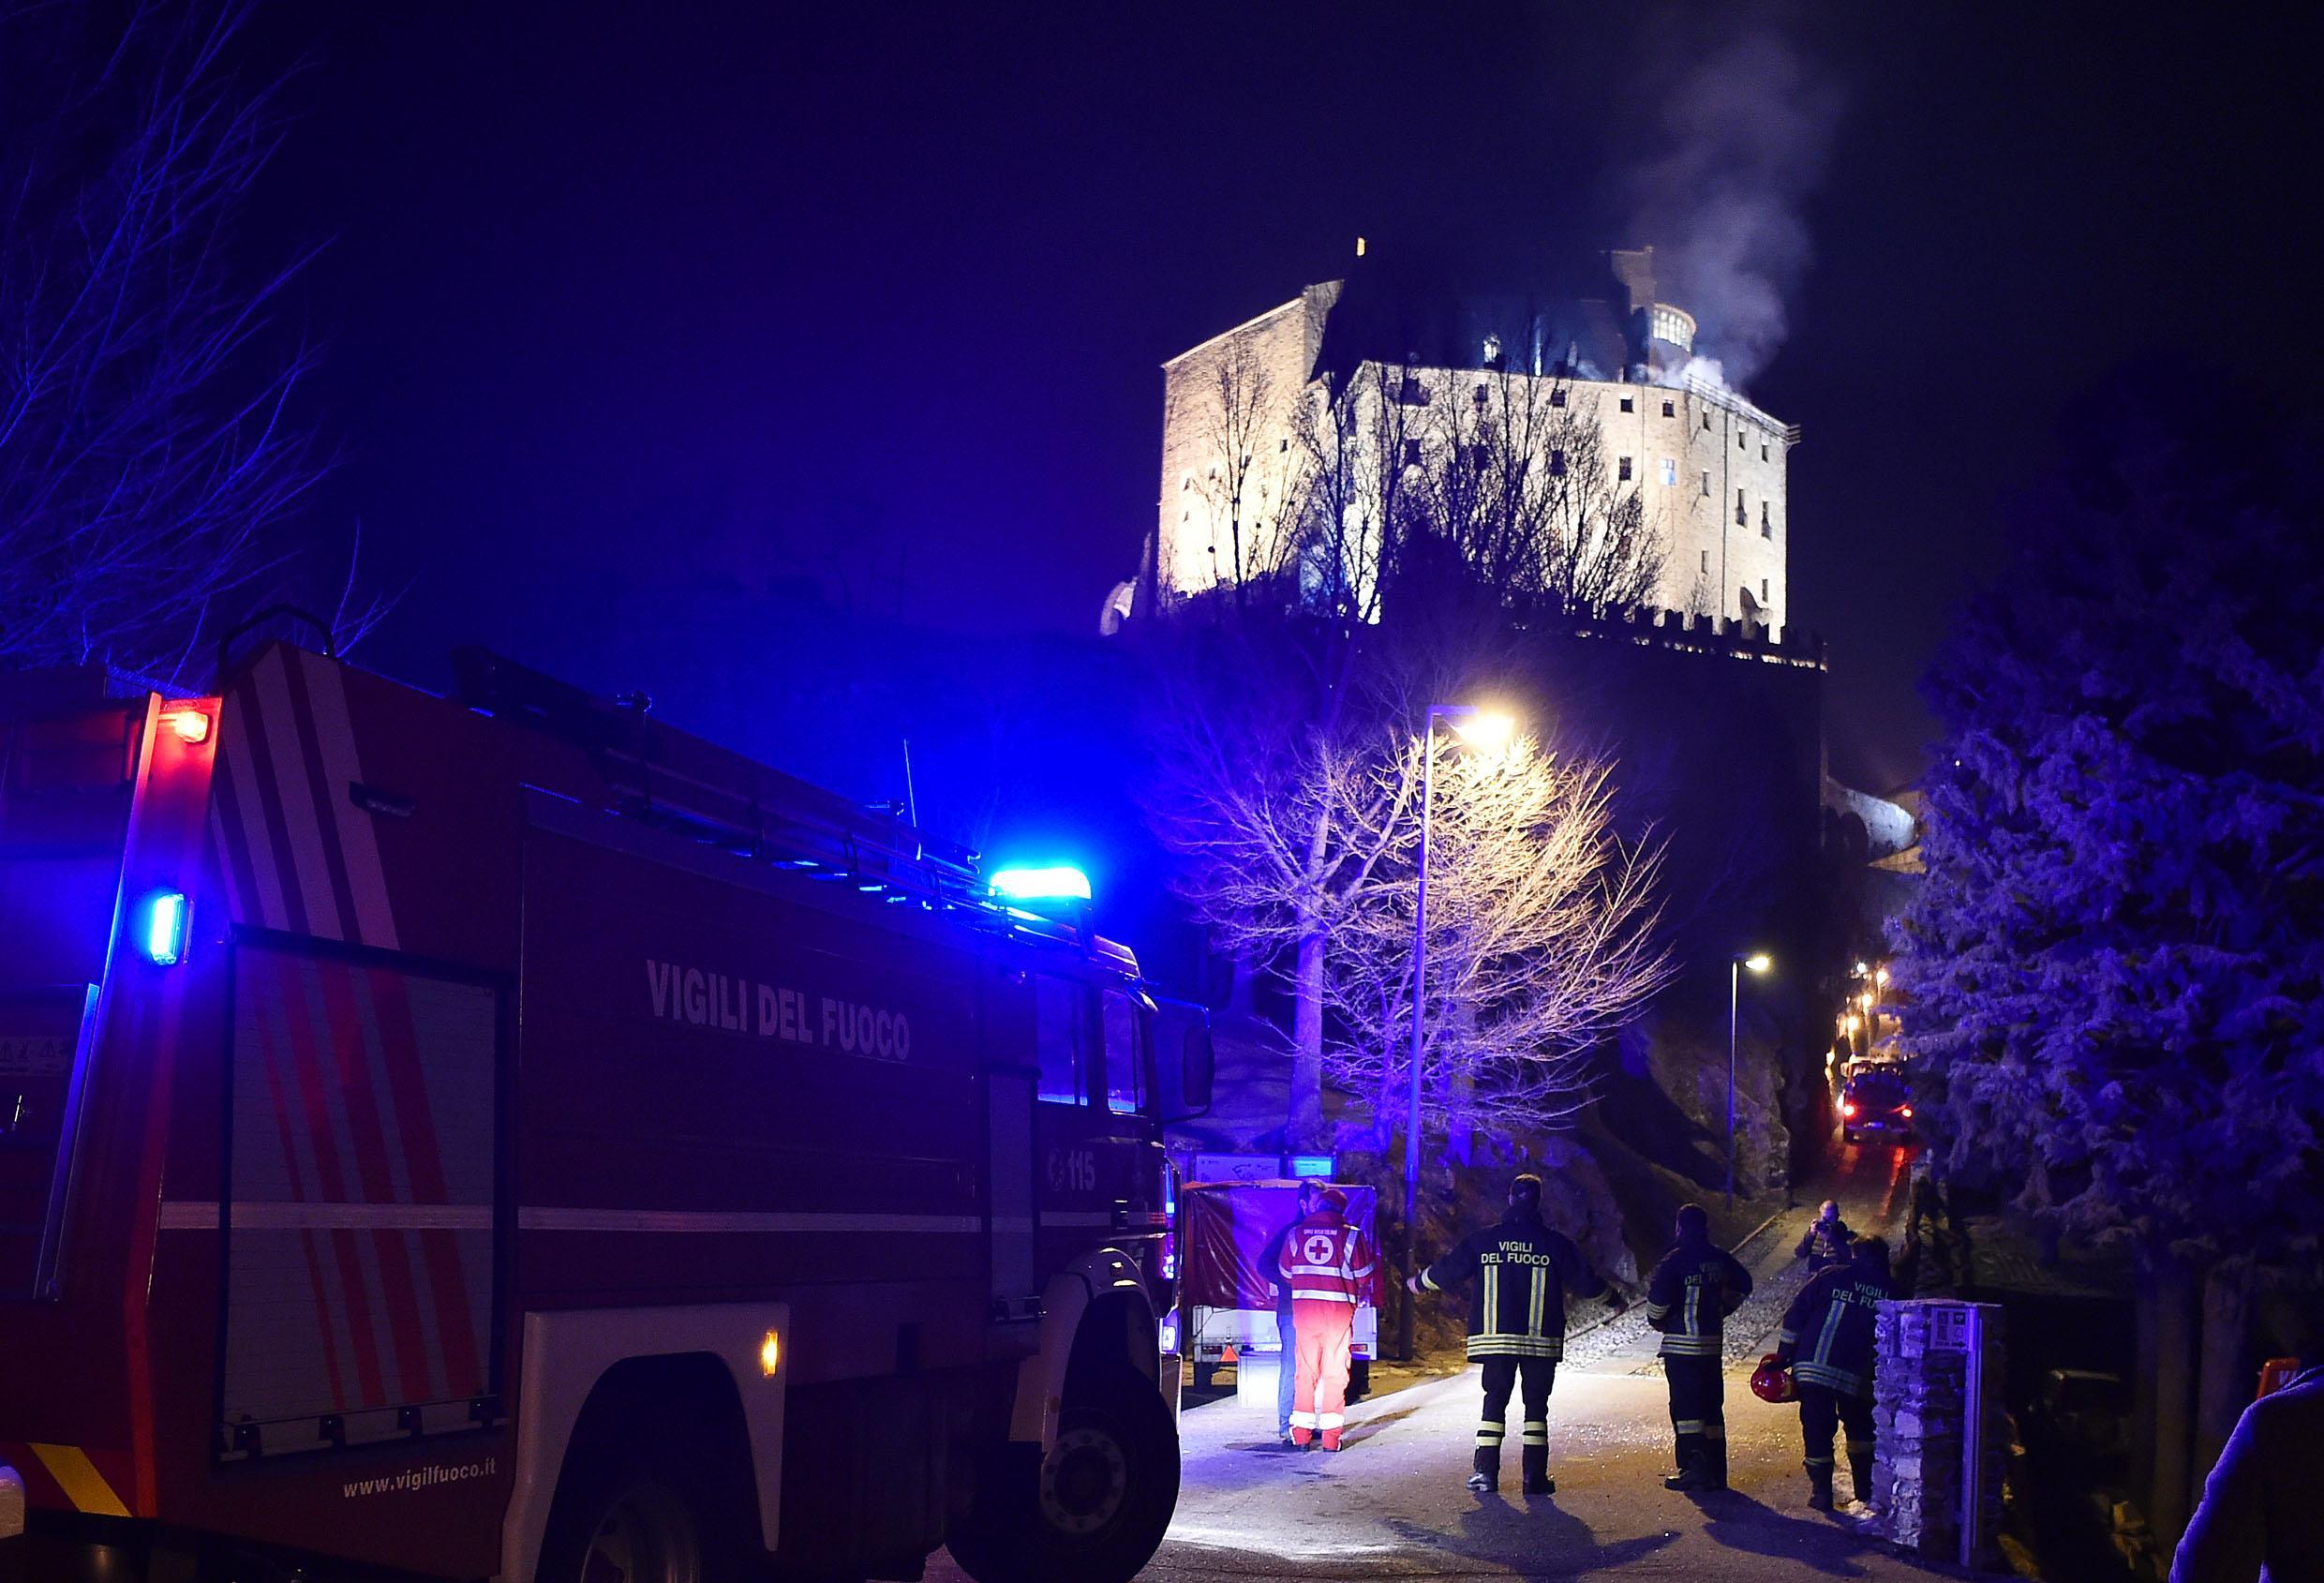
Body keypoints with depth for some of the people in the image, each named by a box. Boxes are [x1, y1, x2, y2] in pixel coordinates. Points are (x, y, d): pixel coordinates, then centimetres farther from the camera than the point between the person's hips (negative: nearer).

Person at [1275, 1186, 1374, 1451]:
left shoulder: (1296, 1233, 5)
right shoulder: (1351, 1235, -3)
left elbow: (1285, 1272, 11)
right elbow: (1364, 1274, 1)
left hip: (1304, 1307, 2)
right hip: (1339, 1309, -2)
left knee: (1305, 1370, 8)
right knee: (1335, 1372, 3)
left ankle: (1301, 1433, 7)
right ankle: (1331, 1436, 1)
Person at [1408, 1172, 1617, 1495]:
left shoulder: (1484, 1240, 2)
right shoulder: (1554, 1243, -3)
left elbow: (1447, 1270, 9)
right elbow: (1586, 1281, 3)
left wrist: (1418, 1282, 29)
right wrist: (1614, 1299, 22)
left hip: (1494, 1337, 1)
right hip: (1541, 1340, -1)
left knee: (1495, 1399, 9)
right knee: (1536, 1403, 6)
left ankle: (1486, 1471, 3)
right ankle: (1535, 1475, 2)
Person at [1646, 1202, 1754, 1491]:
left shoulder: (1676, 1260, -12)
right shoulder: (1721, 1259, 8)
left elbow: (1659, 1297, -18)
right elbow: (1743, 1286, 23)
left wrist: (1657, 1320, 2)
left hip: (1682, 1345, -6)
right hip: (1714, 1344, 6)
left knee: (1685, 1406, -4)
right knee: (1712, 1405, 13)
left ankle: (1695, 1468, -10)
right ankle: (1716, 1471, 15)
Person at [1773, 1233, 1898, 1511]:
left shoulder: (1829, 1277, 5)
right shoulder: (1891, 1292, 9)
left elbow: (1795, 1316, 1)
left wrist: (1784, 1356, 6)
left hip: (1812, 1369, -1)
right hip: (1858, 1378, 2)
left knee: (1817, 1431, 7)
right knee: (1860, 1431, 21)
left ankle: (1821, 1492, 7)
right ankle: (1866, 1491, 23)